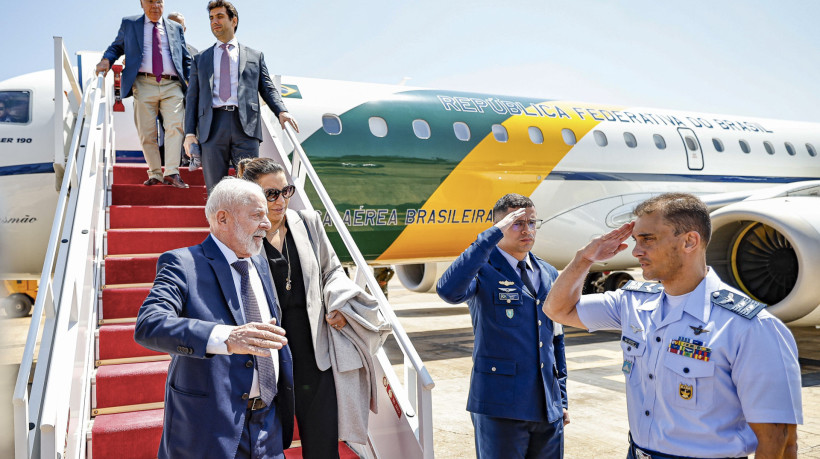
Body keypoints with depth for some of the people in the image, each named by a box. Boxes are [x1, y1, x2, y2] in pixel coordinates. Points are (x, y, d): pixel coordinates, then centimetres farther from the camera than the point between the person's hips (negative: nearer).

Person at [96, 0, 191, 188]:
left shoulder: (175, 28, 19)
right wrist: (106, 60, -2)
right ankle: (155, 174, 8)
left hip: (172, 86, 0)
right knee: (146, 133, -1)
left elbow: (185, 58, 20)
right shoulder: (128, 24, 17)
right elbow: (117, 47, 20)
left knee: (174, 126, -16)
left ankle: (171, 173, -18)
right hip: (144, 85, 0)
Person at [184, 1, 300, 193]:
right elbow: (193, 96, 15)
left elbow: (267, 88, 12)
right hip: (212, 126, 1)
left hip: (245, 126, -1)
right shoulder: (200, 59, 20)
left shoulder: (255, 56, 18)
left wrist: (281, 111, -9)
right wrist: (190, 132, 3)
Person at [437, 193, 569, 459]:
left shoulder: (549, 275, 12)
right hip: (499, 408, -6)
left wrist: (561, 399, 16)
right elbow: (449, 290, -31)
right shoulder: (484, 270, -8)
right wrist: (493, 235, -27)